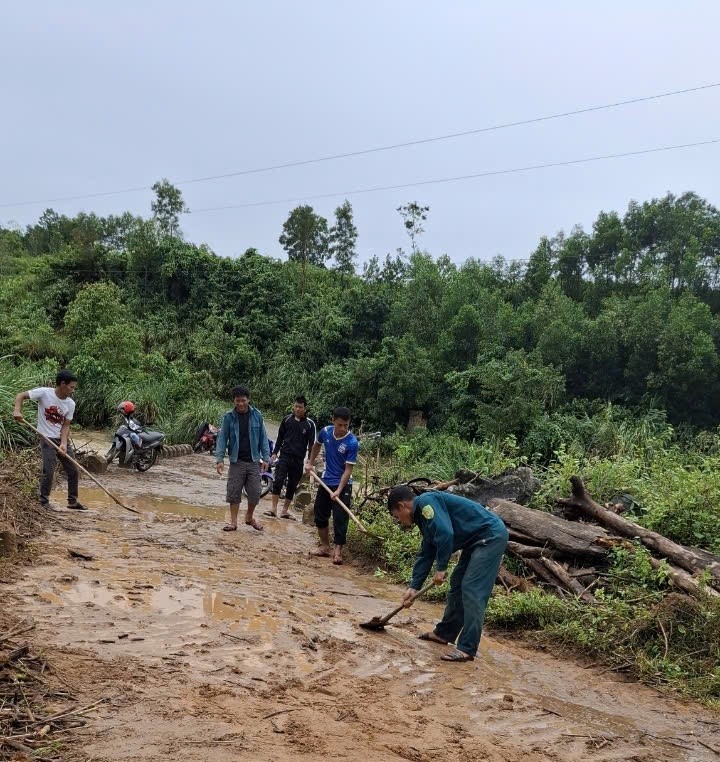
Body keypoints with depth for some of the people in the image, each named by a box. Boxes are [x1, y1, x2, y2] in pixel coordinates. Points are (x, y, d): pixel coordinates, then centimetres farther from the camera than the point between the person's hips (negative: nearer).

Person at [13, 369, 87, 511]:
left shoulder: (70, 404, -3)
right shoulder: (44, 392, -14)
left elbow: (65, 425, -2)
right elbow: (21, 396, -9)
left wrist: (63, 443, -17)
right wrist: (17, 410, -28)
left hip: (62, 439, 5)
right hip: (47, 438, -5)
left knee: (73, 471, 7)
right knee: (49, 470, -12)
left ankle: (72, 501, 21)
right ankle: (44, 502, 5)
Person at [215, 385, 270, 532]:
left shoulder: (257, 415, 1)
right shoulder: (229, 417, -2)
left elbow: (263, 437, 5)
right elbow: (222, 438, -2)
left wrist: (265, 457, 0)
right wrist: (219, 458, -10)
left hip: (253, 461, 1)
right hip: (236, 461, -1)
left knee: (255, 493, 3)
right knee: (234, 493, 1)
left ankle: (249, 517, 27)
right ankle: (233, 522, 15)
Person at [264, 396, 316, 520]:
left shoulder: (310, 424, 0)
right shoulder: (287, 420, 5)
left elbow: (311, 443, 1)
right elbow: (280, 438, 12)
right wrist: (275, 453, 7)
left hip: (299, 459, 0)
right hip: (285, 455, 0)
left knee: (292, 485, 6)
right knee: (278, 480, -14)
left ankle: (285, 511, 16)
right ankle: (274, 508, -10)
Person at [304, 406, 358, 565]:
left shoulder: (352, 442, -22)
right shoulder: (325, 432, -8)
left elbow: (348, 469, -21)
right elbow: (317, 445, 17)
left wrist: (338, 491, -26)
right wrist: (310, 462, 15)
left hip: (343, 485, -6)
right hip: (326, 481, 6)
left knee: (340, 519, -5)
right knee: (320, 516, 12)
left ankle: (338, 551, 4)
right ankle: (324, 547, 26)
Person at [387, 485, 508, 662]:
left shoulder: (426, 502, -15)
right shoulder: (423, 515, 16)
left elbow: (445, 533, -27)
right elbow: (425, 554, 22)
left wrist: (441, 568, -17)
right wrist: (414, 587, 20)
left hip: (491, 536, -11)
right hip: (476, 541, 11)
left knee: (472, 591, -12)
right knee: (457, 585, 16)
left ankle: (467, 649, -9)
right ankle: (445, 633, 28)